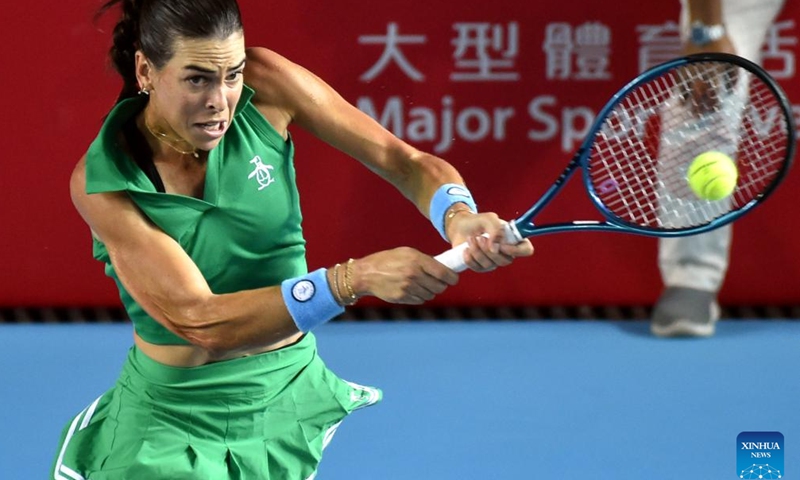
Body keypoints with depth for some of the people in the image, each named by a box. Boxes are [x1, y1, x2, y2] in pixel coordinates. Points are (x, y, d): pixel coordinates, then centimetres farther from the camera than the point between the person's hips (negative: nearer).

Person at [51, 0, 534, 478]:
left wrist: (457, 217, -32)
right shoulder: (101, 181, -21)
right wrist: (355, 279, -39)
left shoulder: (265, 86, -14)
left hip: (288, 396, 4)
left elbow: (407, 163, -9)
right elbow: (200, 321, -29)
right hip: (169, 420, -4)